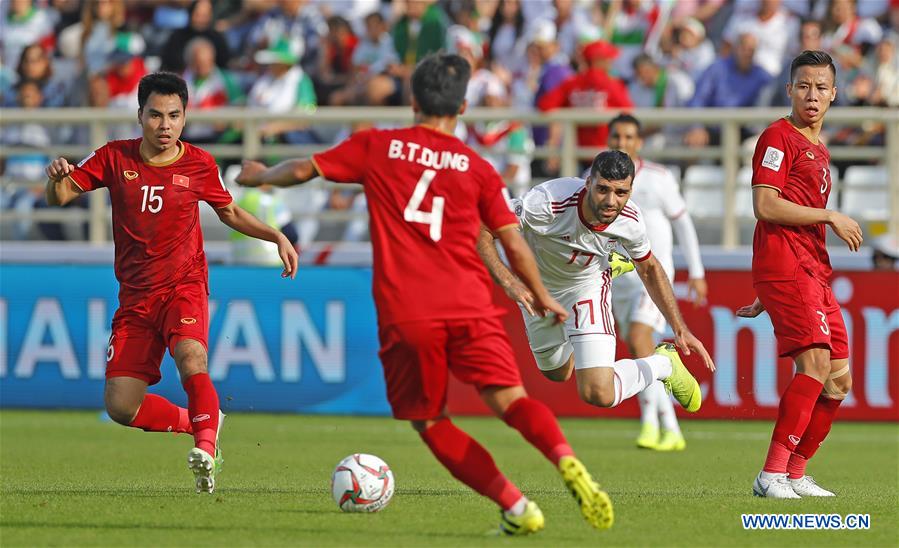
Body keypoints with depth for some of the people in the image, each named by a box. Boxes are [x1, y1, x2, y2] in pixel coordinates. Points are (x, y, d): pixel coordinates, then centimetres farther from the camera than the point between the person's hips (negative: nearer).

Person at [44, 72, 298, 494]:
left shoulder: (199, 165, 0)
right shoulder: (114, 158, 0)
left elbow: (229, 212, 17)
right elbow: (60, 196, -1)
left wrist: (276, 237, 4)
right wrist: (57, 178, -25)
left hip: (184, 287, -2)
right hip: (136, 296, 2)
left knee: (190, 358, -35)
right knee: (121, 407, -4)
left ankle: (205, 448, -29)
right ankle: (201, 424, 18)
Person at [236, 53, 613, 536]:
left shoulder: (376, 147, 9)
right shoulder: (477, 169, 10)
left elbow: (305, 169, 13)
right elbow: (513, 245, 10)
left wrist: (261, 175, 34)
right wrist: (542, 299, 25)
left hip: (405, 315, -1)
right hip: (469, 306, 1)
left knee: (429, 421, 11)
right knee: (509, 398, -6)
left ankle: (516, 508, 0)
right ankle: (566, 461, -37)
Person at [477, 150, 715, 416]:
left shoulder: (630, 219, -27)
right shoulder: (548, 201, -40)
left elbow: (649, 269, -4)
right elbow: (480, 231, -35)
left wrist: (680, 329, -9)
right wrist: (509, 283, -48)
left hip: (588, 283, -1)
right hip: (536, 288, 1)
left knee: (599, 394, -20)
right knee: (557, 373, 27)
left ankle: (663, 363, 11)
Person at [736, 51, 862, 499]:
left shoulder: (818, 151, 25)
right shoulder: (778, 137, -3)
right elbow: (765, 206, -14)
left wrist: (764, 294, 26)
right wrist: (831, 218, -9)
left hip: (813, 273, 9)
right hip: (783, 266, -9)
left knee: (839, 381, 6)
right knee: (816, 361, -22)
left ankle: (795, 474, 15)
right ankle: (772, 474, -24)